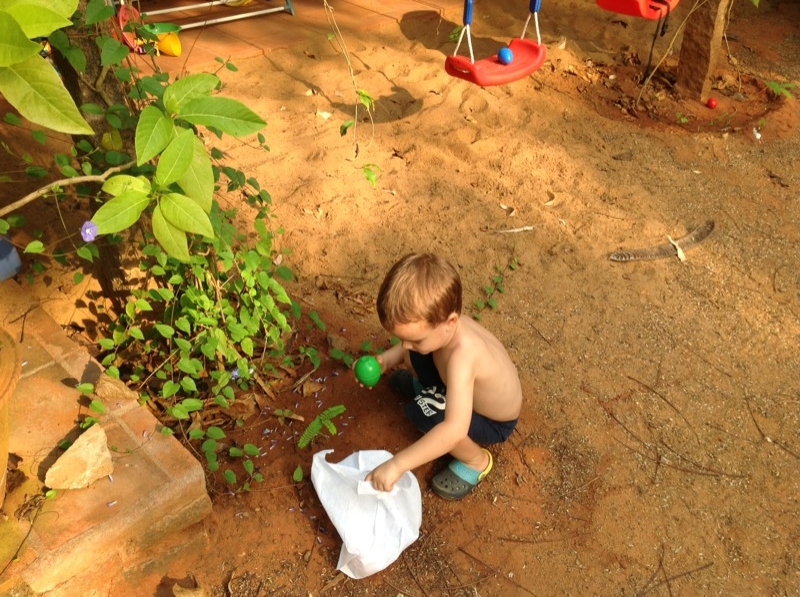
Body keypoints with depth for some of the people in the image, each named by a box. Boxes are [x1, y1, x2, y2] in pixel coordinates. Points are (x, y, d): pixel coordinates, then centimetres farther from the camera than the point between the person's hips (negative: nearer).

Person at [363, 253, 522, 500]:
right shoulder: (439, 319, -22)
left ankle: (475, 461, -3)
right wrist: (386, 359, -13)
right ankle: (428, 388, 33)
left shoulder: (461, 357, -44)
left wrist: (397, 464, -51)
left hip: (494, 422, -7)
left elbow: (455, 430, -52)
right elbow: (408, 345, 3)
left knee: (422, 412, -29)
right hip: (469, 390, 7)